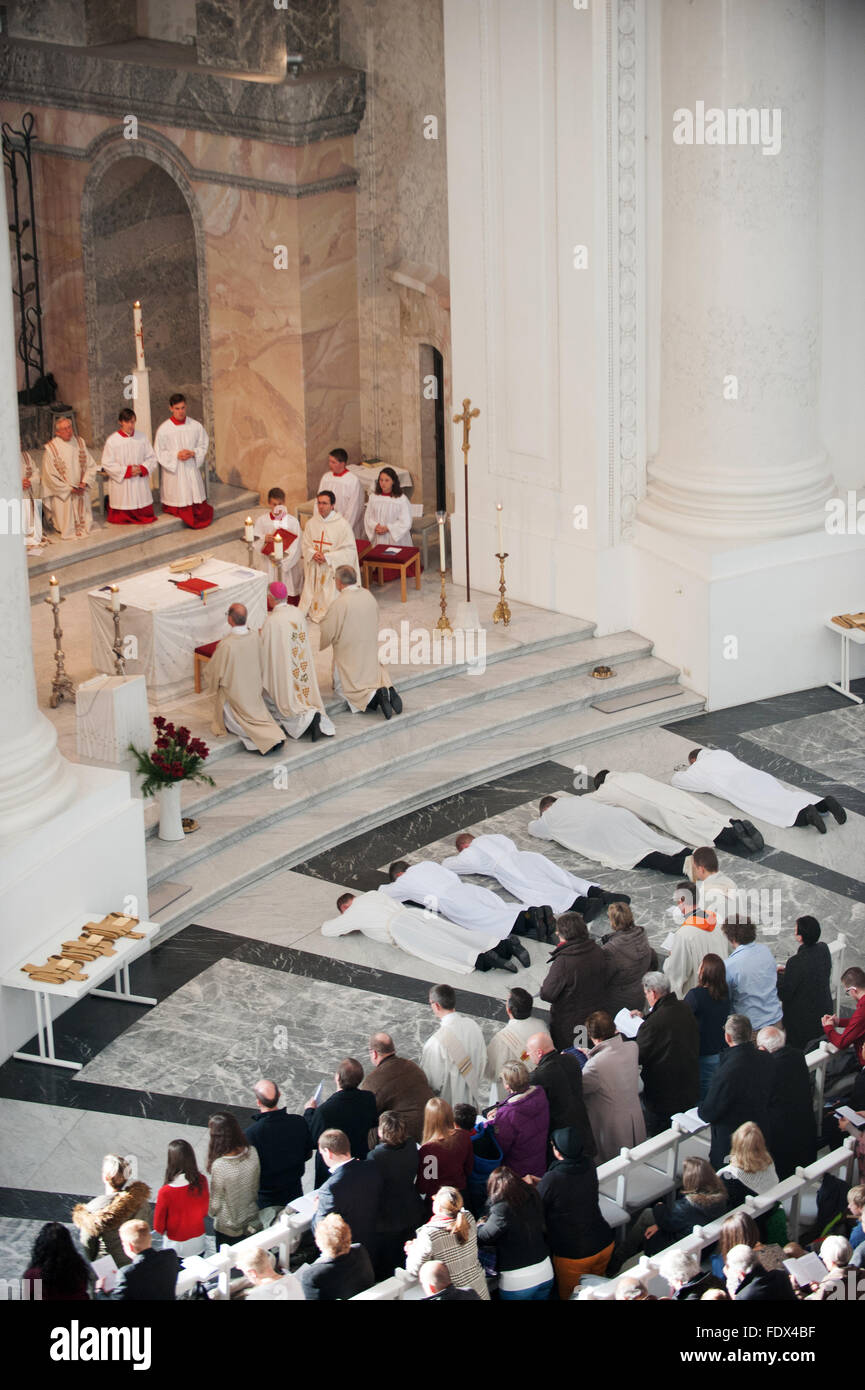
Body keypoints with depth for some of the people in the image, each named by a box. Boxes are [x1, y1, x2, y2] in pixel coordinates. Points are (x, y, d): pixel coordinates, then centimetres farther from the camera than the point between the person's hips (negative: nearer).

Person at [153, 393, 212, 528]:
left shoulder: (196, 426, -2)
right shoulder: (163, 429, -8)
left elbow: (203, 446, 6)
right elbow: (159, 452, -3)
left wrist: (193, 453, -14)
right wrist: (176, 455, -17)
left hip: (192, 469, 2)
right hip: (173, 471, -2)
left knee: (195, 496, 4)